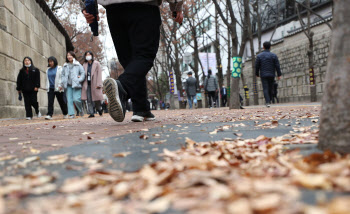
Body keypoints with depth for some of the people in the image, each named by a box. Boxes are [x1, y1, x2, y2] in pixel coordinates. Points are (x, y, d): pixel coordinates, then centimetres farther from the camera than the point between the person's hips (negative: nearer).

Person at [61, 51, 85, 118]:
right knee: (69, 100, -3)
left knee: (76, 99, -14)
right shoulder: (65, 65, 16)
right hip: (68, 85, 4)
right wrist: (63, 82, 8)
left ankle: (81, 110, 12)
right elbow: (63, 74, 23)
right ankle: (72, 114, 0)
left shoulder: (77, 64, 5)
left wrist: (79, 80, -8)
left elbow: (83, 73, 3)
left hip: (76, 85, -4)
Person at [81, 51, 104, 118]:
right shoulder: (84, 64, 14)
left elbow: (99, 74, -4)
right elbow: (83, 74, 19)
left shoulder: (96, 63, 1)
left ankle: (99, 109, 26)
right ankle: (91, 113, -1)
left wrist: (98, 84, -12)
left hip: (94, 84, -3)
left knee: (96, 99, -1)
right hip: (87, 84, 3)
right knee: (89, 100, -3)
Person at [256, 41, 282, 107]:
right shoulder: (274, 55, -1)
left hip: (263, 75, -1)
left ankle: (268, 102, -16)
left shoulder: (259, 56, -2)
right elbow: (277, 66, -4)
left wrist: (257, 74, 15)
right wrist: (279, 75, 0)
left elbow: (257, 66, 1)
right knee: (270, 88, 16)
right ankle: (269, 100, 28)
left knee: (265, 89, -4)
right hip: (271, 75, 1)